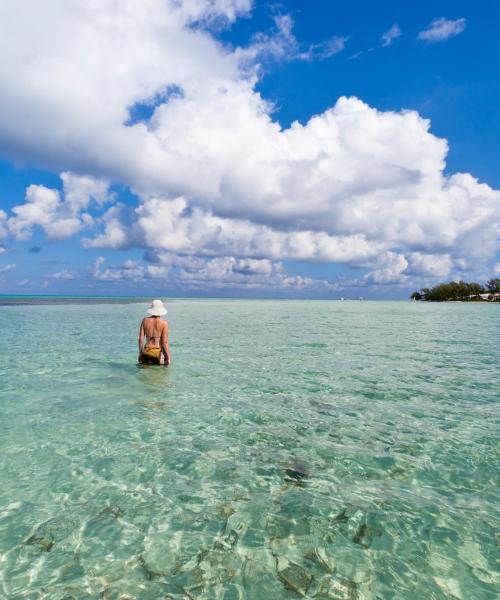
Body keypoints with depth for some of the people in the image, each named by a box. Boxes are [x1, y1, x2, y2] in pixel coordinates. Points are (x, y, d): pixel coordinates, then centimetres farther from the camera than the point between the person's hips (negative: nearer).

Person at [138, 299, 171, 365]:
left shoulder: (145, 320, 2)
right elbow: (165, 342, -10)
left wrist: (140, 354, 13)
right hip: (158, 352, -3)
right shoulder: (164, 323, -8)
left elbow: (141, 339, 3)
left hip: (146, 352, 3)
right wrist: (169, 358, -3)